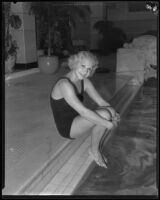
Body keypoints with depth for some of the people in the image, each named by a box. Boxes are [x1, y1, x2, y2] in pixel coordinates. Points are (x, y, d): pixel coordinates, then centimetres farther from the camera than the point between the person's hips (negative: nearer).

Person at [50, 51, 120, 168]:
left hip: (77, 120, 8)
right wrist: (108, 124, -26)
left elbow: (101, 102, 0)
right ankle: (94, 150, -2)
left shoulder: (85, 81, 1)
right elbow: (83, 112, -32)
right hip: (67, 127, -8)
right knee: (104, 115, -25)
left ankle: (95, 147, 5)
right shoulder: (64, 84, -26)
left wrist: (113, 113, -18)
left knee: (111, 111, -7)